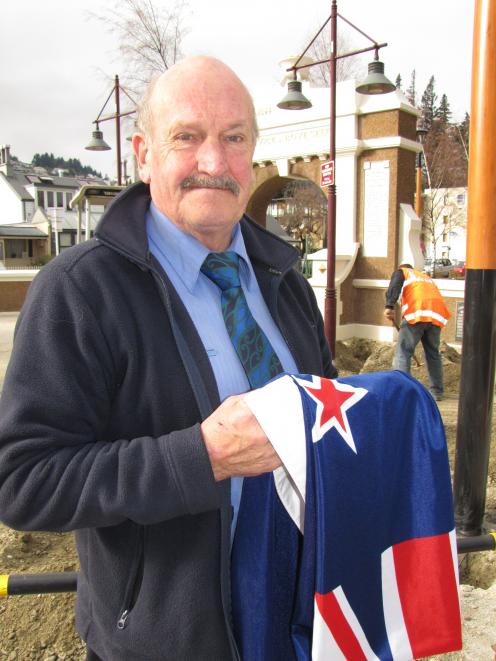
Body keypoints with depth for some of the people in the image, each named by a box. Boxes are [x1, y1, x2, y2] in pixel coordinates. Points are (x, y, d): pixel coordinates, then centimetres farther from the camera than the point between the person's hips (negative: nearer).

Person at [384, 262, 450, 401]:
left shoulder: (402, 272, 22)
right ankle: (437, 391, 22)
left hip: (417, 313, -5)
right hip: (436, 315, 6)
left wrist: (389, 306, -12)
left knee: (403, 352, -1)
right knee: (433, 353, 18)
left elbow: (394, 286, 0)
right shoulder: (427, 277, 39)